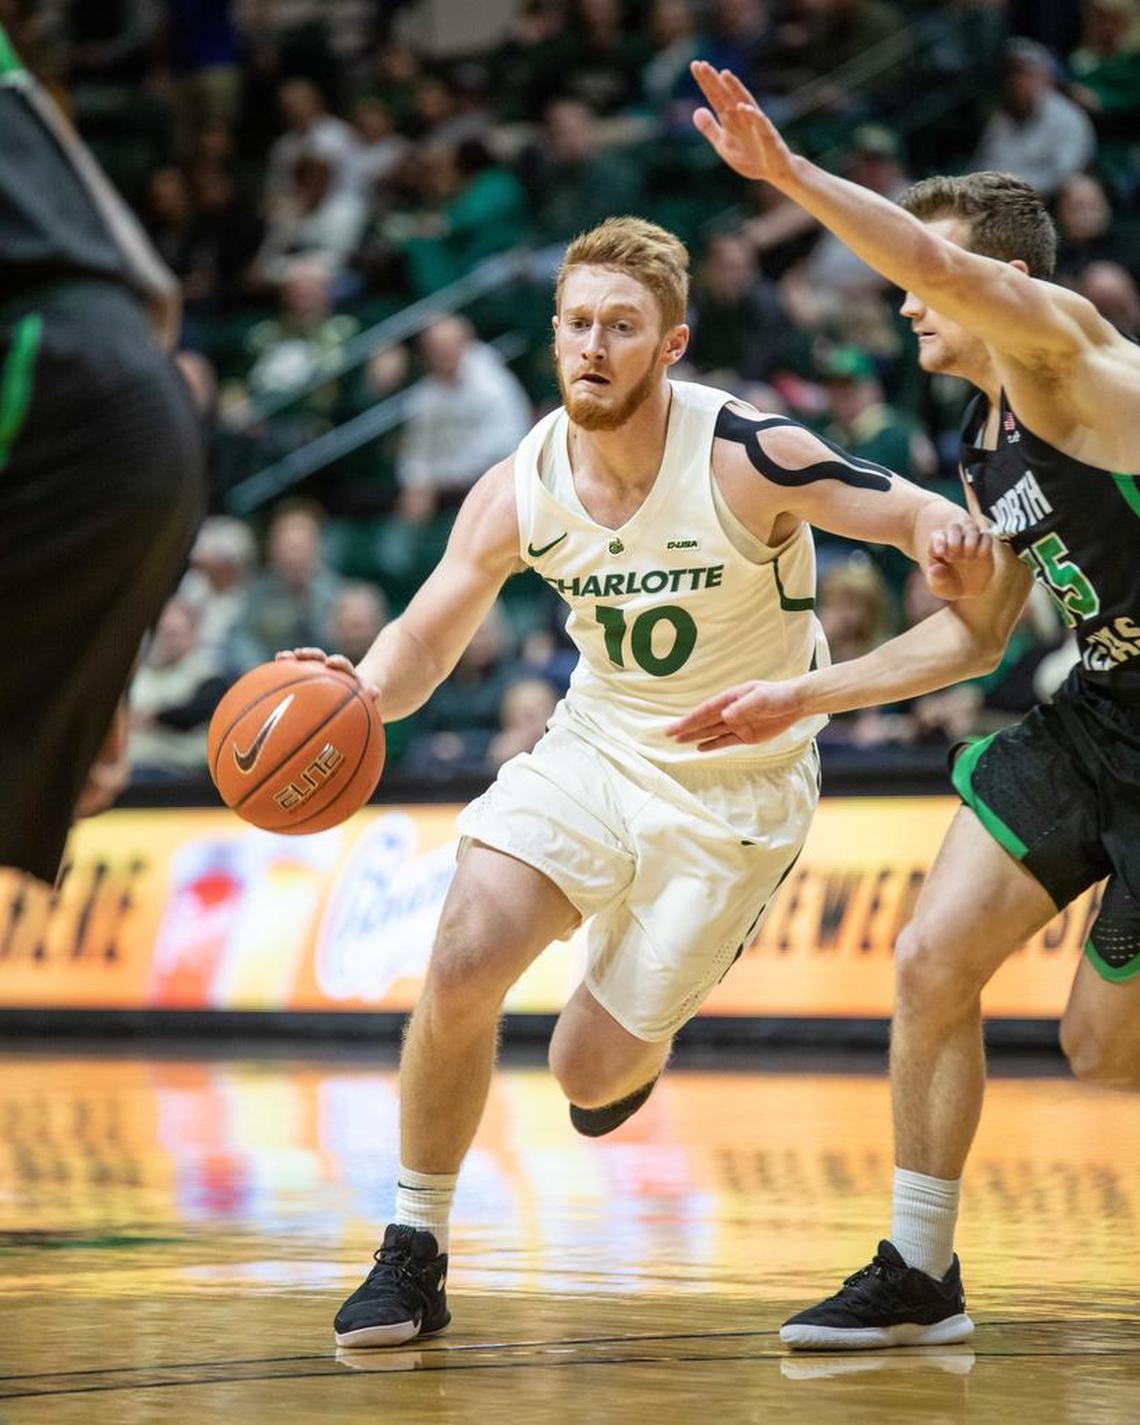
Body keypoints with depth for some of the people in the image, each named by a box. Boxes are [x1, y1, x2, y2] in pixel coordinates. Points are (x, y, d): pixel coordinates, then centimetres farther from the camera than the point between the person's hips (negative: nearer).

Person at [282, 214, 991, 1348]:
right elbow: (424, 642, 0)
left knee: (589, 1073, -1)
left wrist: (946, 541, -46)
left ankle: (633, 1042, 39)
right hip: (596, 745, 3)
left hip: (735, 789, -3)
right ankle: (414, 1254, -4)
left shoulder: (749, 459, -23)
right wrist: (357, 697, -23)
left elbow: (917, 514, -20)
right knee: (461, 967, -20)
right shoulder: (519, 491, -11)